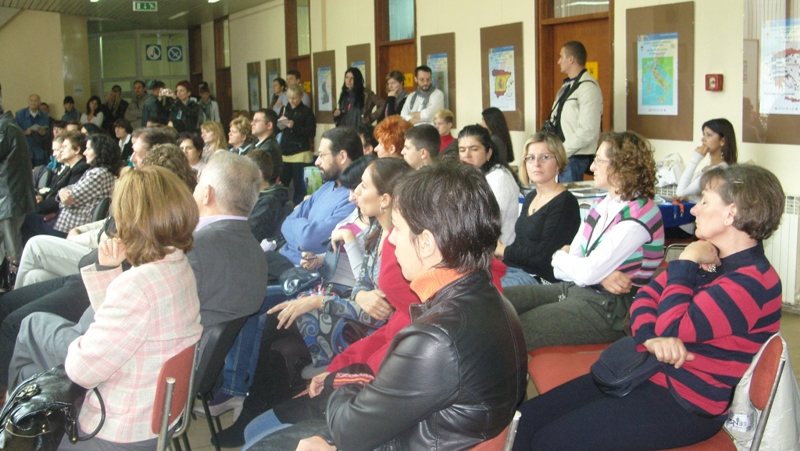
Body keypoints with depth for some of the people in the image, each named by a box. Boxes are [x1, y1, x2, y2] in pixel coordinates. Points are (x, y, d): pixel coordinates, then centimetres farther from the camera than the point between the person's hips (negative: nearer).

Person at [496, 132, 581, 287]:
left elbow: (543, 256, -17)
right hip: (512, 268, 8)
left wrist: (503, 251, -4)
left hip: (539, 278, -8)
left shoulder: (565, 203, -11)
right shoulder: (530, 198, 17)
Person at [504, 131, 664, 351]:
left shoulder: (639, 215, -16)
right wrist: (601, 276, -15)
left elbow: (587, 272, -21)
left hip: (608, 308, -9)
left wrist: (560, 257, 0)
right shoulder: (601, 205, 12)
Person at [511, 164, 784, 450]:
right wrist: (649, 338, -13)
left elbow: (672, 328, -25)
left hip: (686, 405, -9)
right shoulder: (710, 257, 9)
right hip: (647, 371, 9)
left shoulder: (752, 281, -20)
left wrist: (686, 263, -13)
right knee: (528, 418, -2)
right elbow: (645, 297, 9)